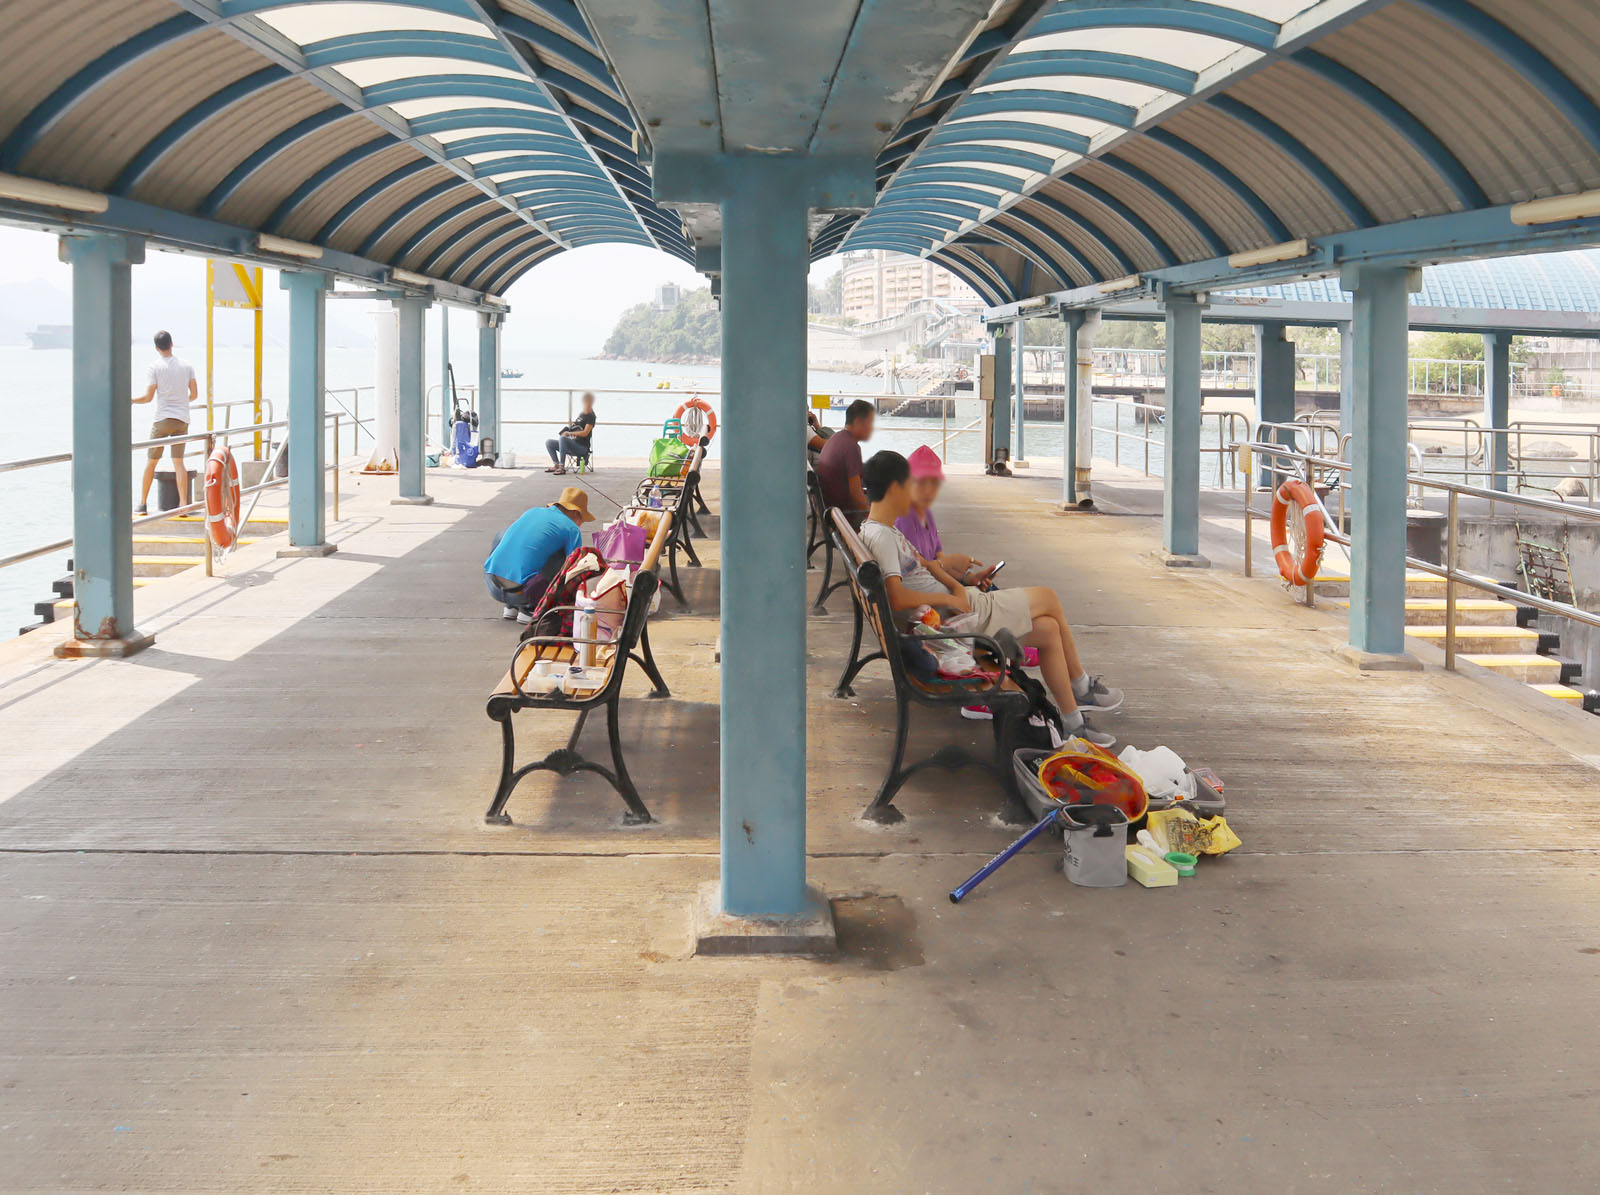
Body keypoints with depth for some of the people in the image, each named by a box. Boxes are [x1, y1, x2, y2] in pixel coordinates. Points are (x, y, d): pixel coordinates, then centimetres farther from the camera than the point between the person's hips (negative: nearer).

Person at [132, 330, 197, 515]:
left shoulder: (155, 368, -4)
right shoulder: (186, 366, 7)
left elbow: (148, 397, -8)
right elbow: (194, 394, 8)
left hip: (162, 419, -3)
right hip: (182, 419, 3)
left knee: (151, 461, 7)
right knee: (178, 461, 2)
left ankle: (143, 503, 10)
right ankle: (183, 504, -8)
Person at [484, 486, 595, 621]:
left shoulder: (532, 512, 24)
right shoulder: (572, 530, 5)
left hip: (492, 586, 6)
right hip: (519, 592, -6)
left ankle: (511, 606, 24)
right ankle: (530, 608, 4)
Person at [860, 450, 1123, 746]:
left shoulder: (885, 530, 10)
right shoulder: (880, 537, -23)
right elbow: (897, 599, -32)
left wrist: (955, 584, -1)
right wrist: (951, 597, -21)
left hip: (957, 607, 10)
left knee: (1048, 629, 8)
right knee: (1048, 598, 2)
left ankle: (1073, 722, 18)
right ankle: (1082, 687, 21)